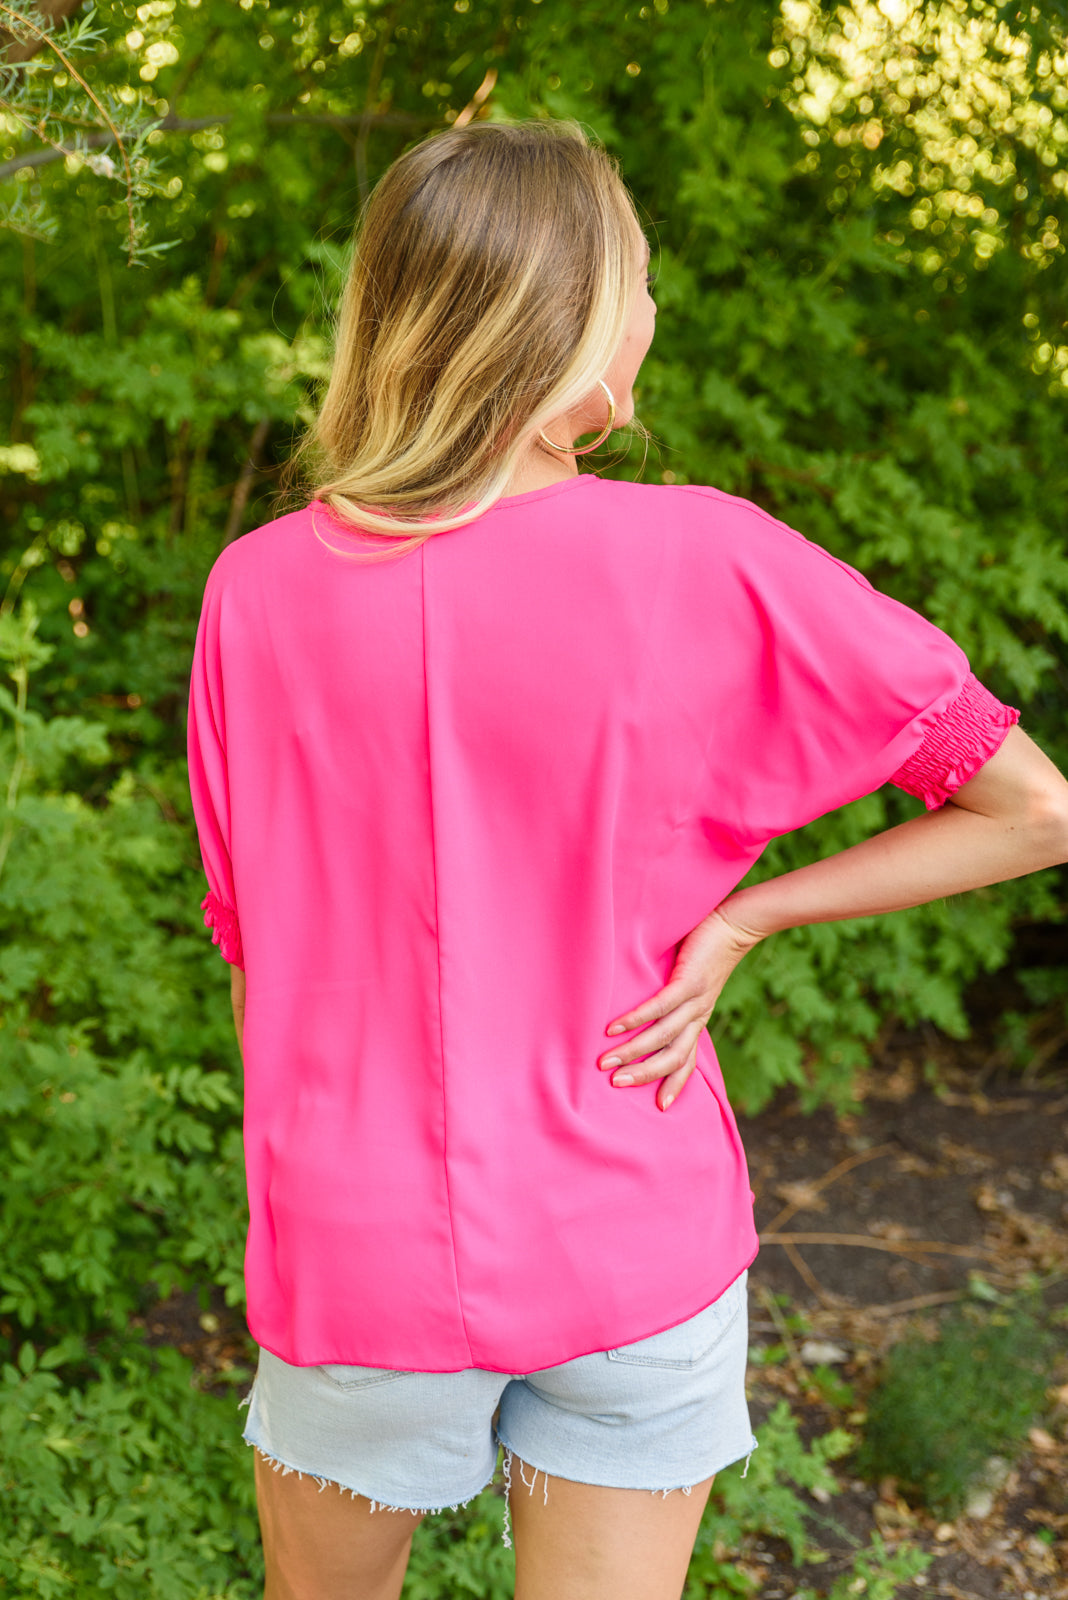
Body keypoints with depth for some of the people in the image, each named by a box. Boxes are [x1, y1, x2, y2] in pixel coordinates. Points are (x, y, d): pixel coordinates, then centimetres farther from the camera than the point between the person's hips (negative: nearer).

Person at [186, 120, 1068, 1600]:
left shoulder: (257, 590, -9)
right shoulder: (704, 563, -15)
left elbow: (253, 960, 1)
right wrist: (732, 922, -6)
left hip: (359, 1259, 1)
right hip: (636, 1252, -1)